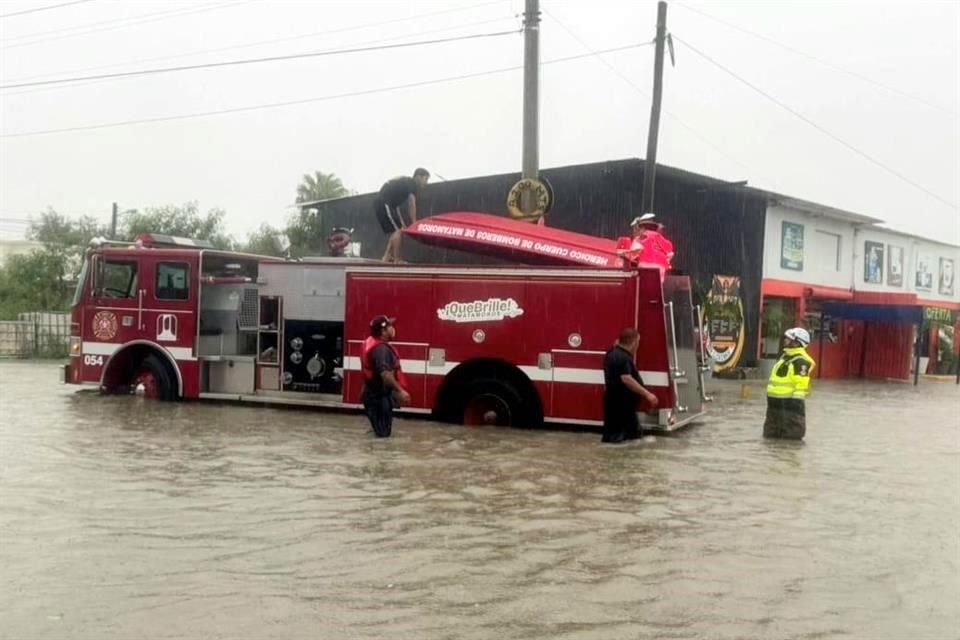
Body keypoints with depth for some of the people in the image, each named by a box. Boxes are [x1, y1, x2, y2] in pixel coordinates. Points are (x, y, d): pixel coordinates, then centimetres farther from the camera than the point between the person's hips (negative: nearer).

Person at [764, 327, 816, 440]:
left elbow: (801, 386, -22)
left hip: (789, 404, -11)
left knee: (790, 439, -4)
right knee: (769, 436, 17)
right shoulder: (786, 355, 17)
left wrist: (796, 405, -24)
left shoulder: (800, 361, -16)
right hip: (775, 403, 11)